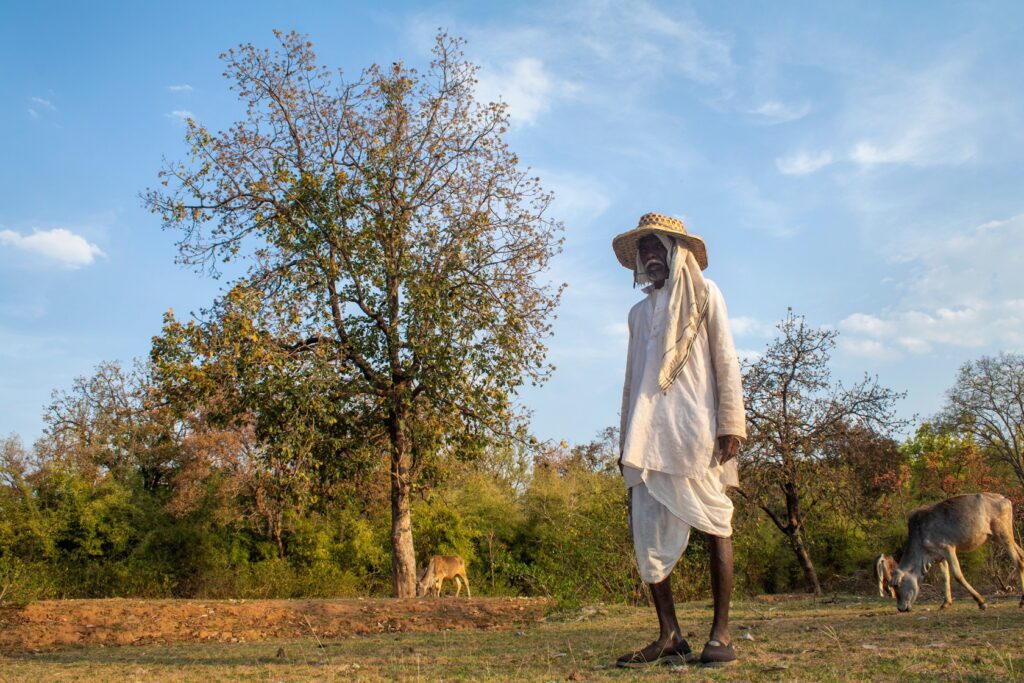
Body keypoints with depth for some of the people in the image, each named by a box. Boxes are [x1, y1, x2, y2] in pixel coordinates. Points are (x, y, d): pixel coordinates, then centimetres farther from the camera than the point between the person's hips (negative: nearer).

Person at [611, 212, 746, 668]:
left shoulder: (703, 294, 10)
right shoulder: (639, 311, 23)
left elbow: (725, 360, 1)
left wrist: (730, 422, -10)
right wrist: (626, 440, 15)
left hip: (695, 427, -5)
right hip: (650, 435, 5)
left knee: (714, 525, -3)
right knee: (647, 533, -3)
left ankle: (721, 634, 1)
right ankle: (669, 636, 2)